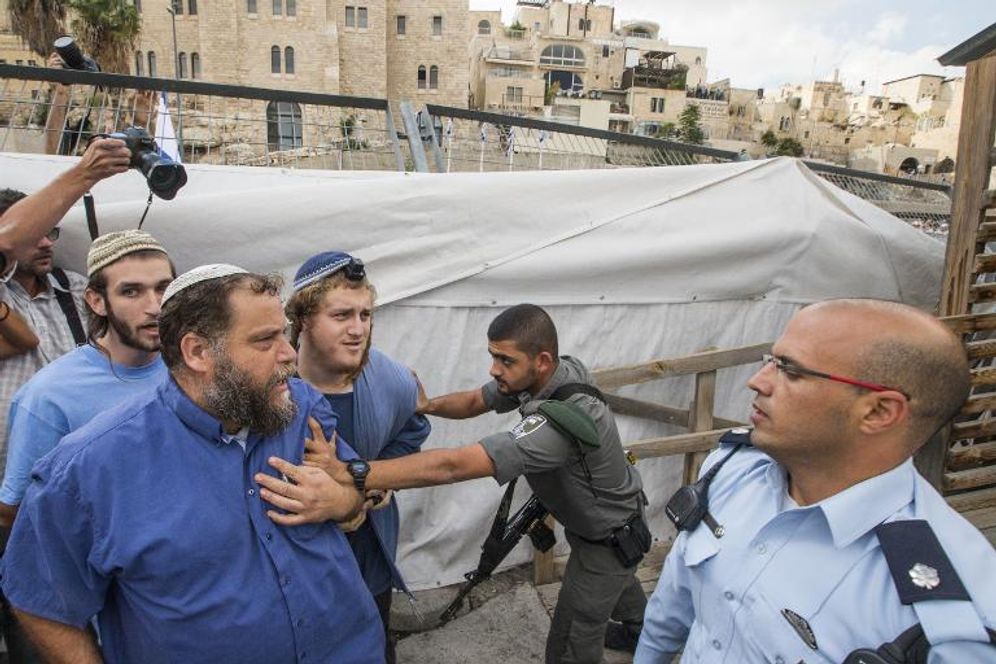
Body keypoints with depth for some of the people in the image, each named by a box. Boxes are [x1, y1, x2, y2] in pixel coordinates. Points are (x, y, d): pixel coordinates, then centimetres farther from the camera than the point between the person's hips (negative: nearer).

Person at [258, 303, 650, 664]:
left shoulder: (561, 421, -45)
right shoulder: (540, 377, -18)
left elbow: (454, 466, -55)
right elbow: (474, 401, -6)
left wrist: (348, 476, -62)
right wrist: (425, 405, -27)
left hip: (613, 539, -9)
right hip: (593, 523, 9)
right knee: (614, 580, 36)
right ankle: (643, 630, 67)